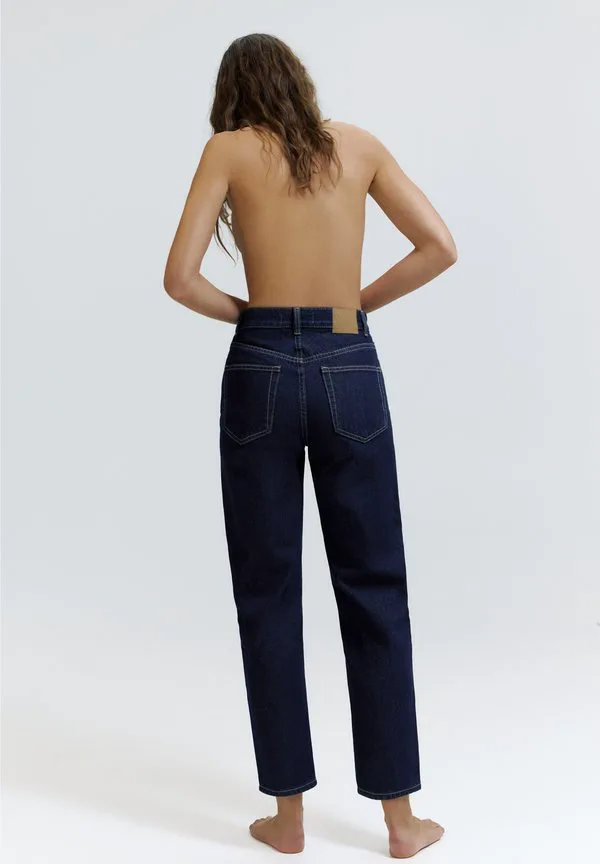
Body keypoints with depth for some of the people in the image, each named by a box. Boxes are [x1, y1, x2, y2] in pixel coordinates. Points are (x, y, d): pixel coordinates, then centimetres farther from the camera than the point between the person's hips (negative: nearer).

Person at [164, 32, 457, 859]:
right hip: (351, 371, 2)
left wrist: (245, 314, 12)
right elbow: (441, 247, 5)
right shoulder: (359, 143, 12)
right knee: (373, 590, 9)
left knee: (269, 593, 8)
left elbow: (181, 277, -4)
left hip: (262, 370, -1)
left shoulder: (228, 148, 5)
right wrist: (360, 301, 12)